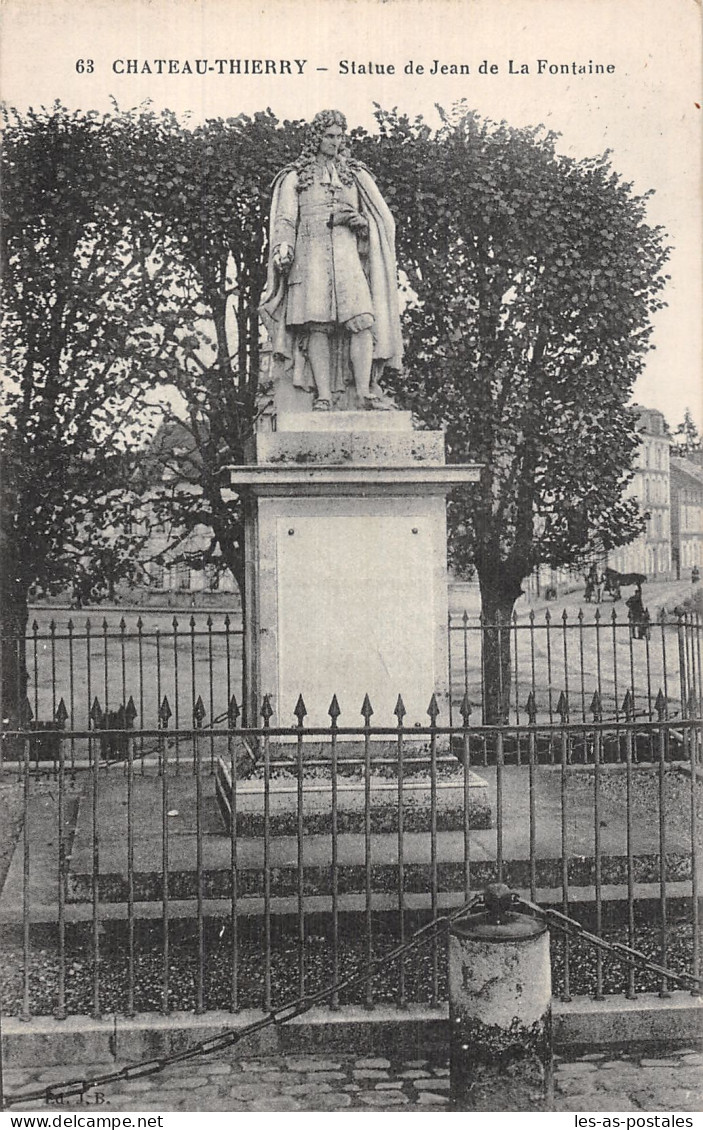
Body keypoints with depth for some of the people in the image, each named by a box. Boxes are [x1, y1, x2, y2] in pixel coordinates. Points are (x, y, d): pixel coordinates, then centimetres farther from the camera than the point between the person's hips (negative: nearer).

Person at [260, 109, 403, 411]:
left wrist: (362, 221, -2)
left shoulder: (355, 174, 21)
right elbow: (284, 220, 7)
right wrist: (283, 251, -11)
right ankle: (323, 395, -15)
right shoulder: (295, 177, 16)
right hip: (310, 256, -1)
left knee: (361, 318, -16)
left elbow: (383, 219, 20)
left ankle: (364, 392, -18)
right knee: (316, 324, -12)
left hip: (348, 254, 1)